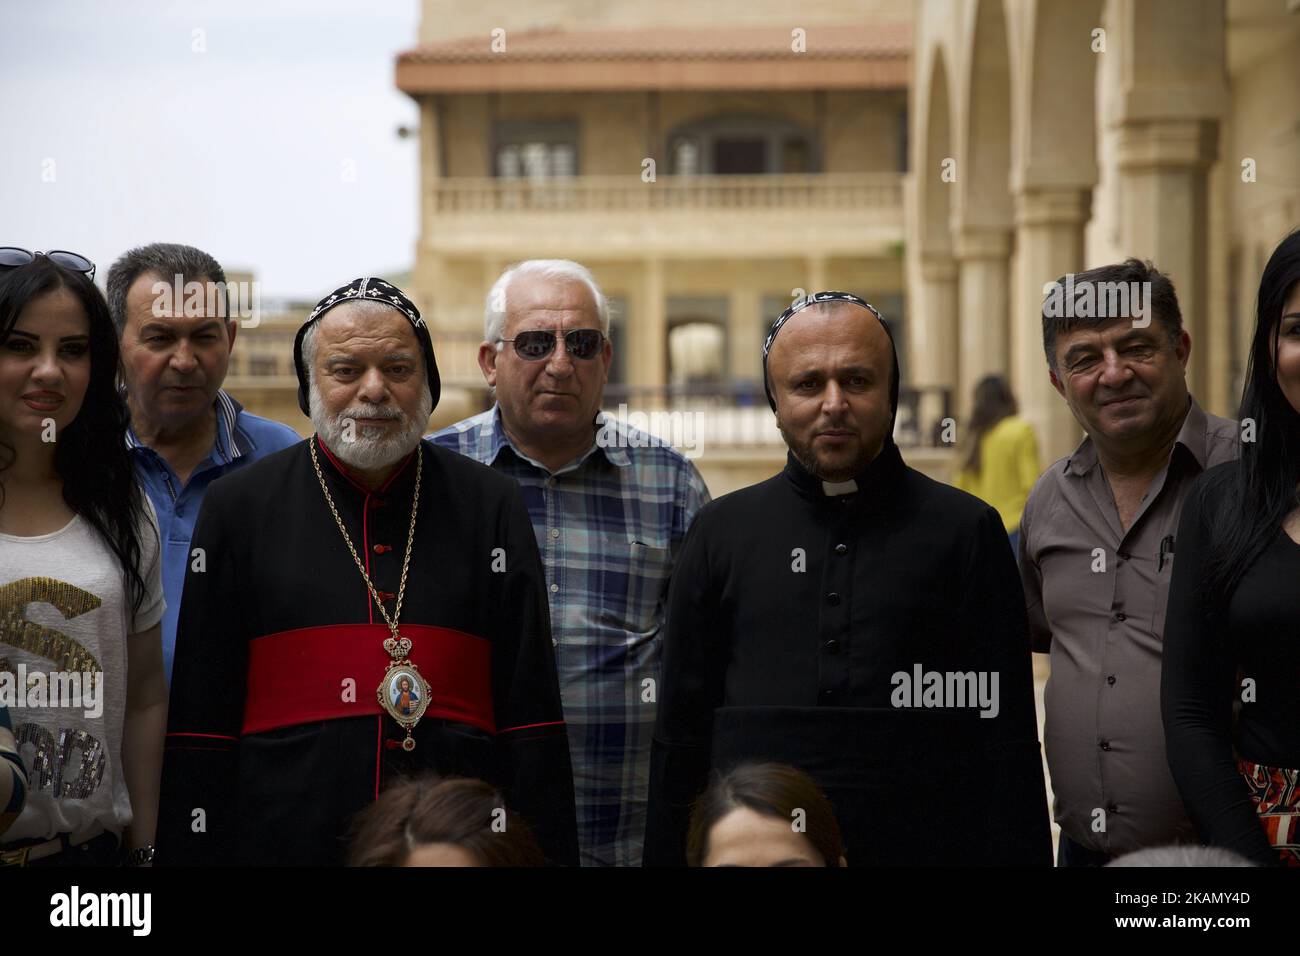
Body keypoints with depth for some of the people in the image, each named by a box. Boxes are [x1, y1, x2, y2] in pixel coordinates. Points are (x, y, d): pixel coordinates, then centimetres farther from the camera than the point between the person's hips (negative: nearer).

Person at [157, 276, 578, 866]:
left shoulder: (492, 508, 7)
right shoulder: (238, 508, 3)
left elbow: (531, 716, 4)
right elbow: (200, 723, 2)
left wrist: (548, 854, -2)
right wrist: (192, 853, -5)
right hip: (285, 839, -1)